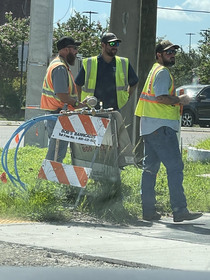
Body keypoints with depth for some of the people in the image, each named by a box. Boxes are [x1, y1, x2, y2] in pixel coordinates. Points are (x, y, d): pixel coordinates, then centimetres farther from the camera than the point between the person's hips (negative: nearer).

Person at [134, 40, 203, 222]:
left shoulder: (155, 70, 22)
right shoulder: (163, 72, -10)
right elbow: (161, 97, -21)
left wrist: (176, 99, 15)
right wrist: (180, 100, -9)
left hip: (149, 128, 11)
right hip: (162, 127, -11)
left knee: (150, 168, 10)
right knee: (175, 167, -11)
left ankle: (148, 210, 12)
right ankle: (179, 210, -15)